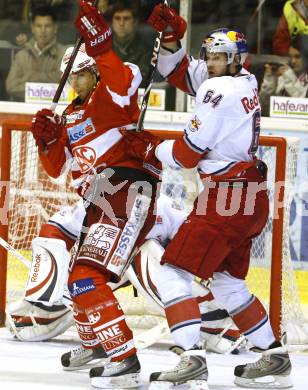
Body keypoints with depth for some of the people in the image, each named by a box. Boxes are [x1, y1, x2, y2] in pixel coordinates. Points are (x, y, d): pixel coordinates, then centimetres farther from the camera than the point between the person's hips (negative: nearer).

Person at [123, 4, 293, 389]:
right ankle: (274, 357, 22)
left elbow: (187, 153, -11)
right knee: (227, 281, 20)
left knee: (174, 271, -11)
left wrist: (149, 151, 5)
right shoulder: (241, 82, 12)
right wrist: (170, 37, 6)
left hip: (228, 194, -10)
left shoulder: (220, 91, -15)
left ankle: (192, 359, -21)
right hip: (252, 197, 10)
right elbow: (177, 72, 23)